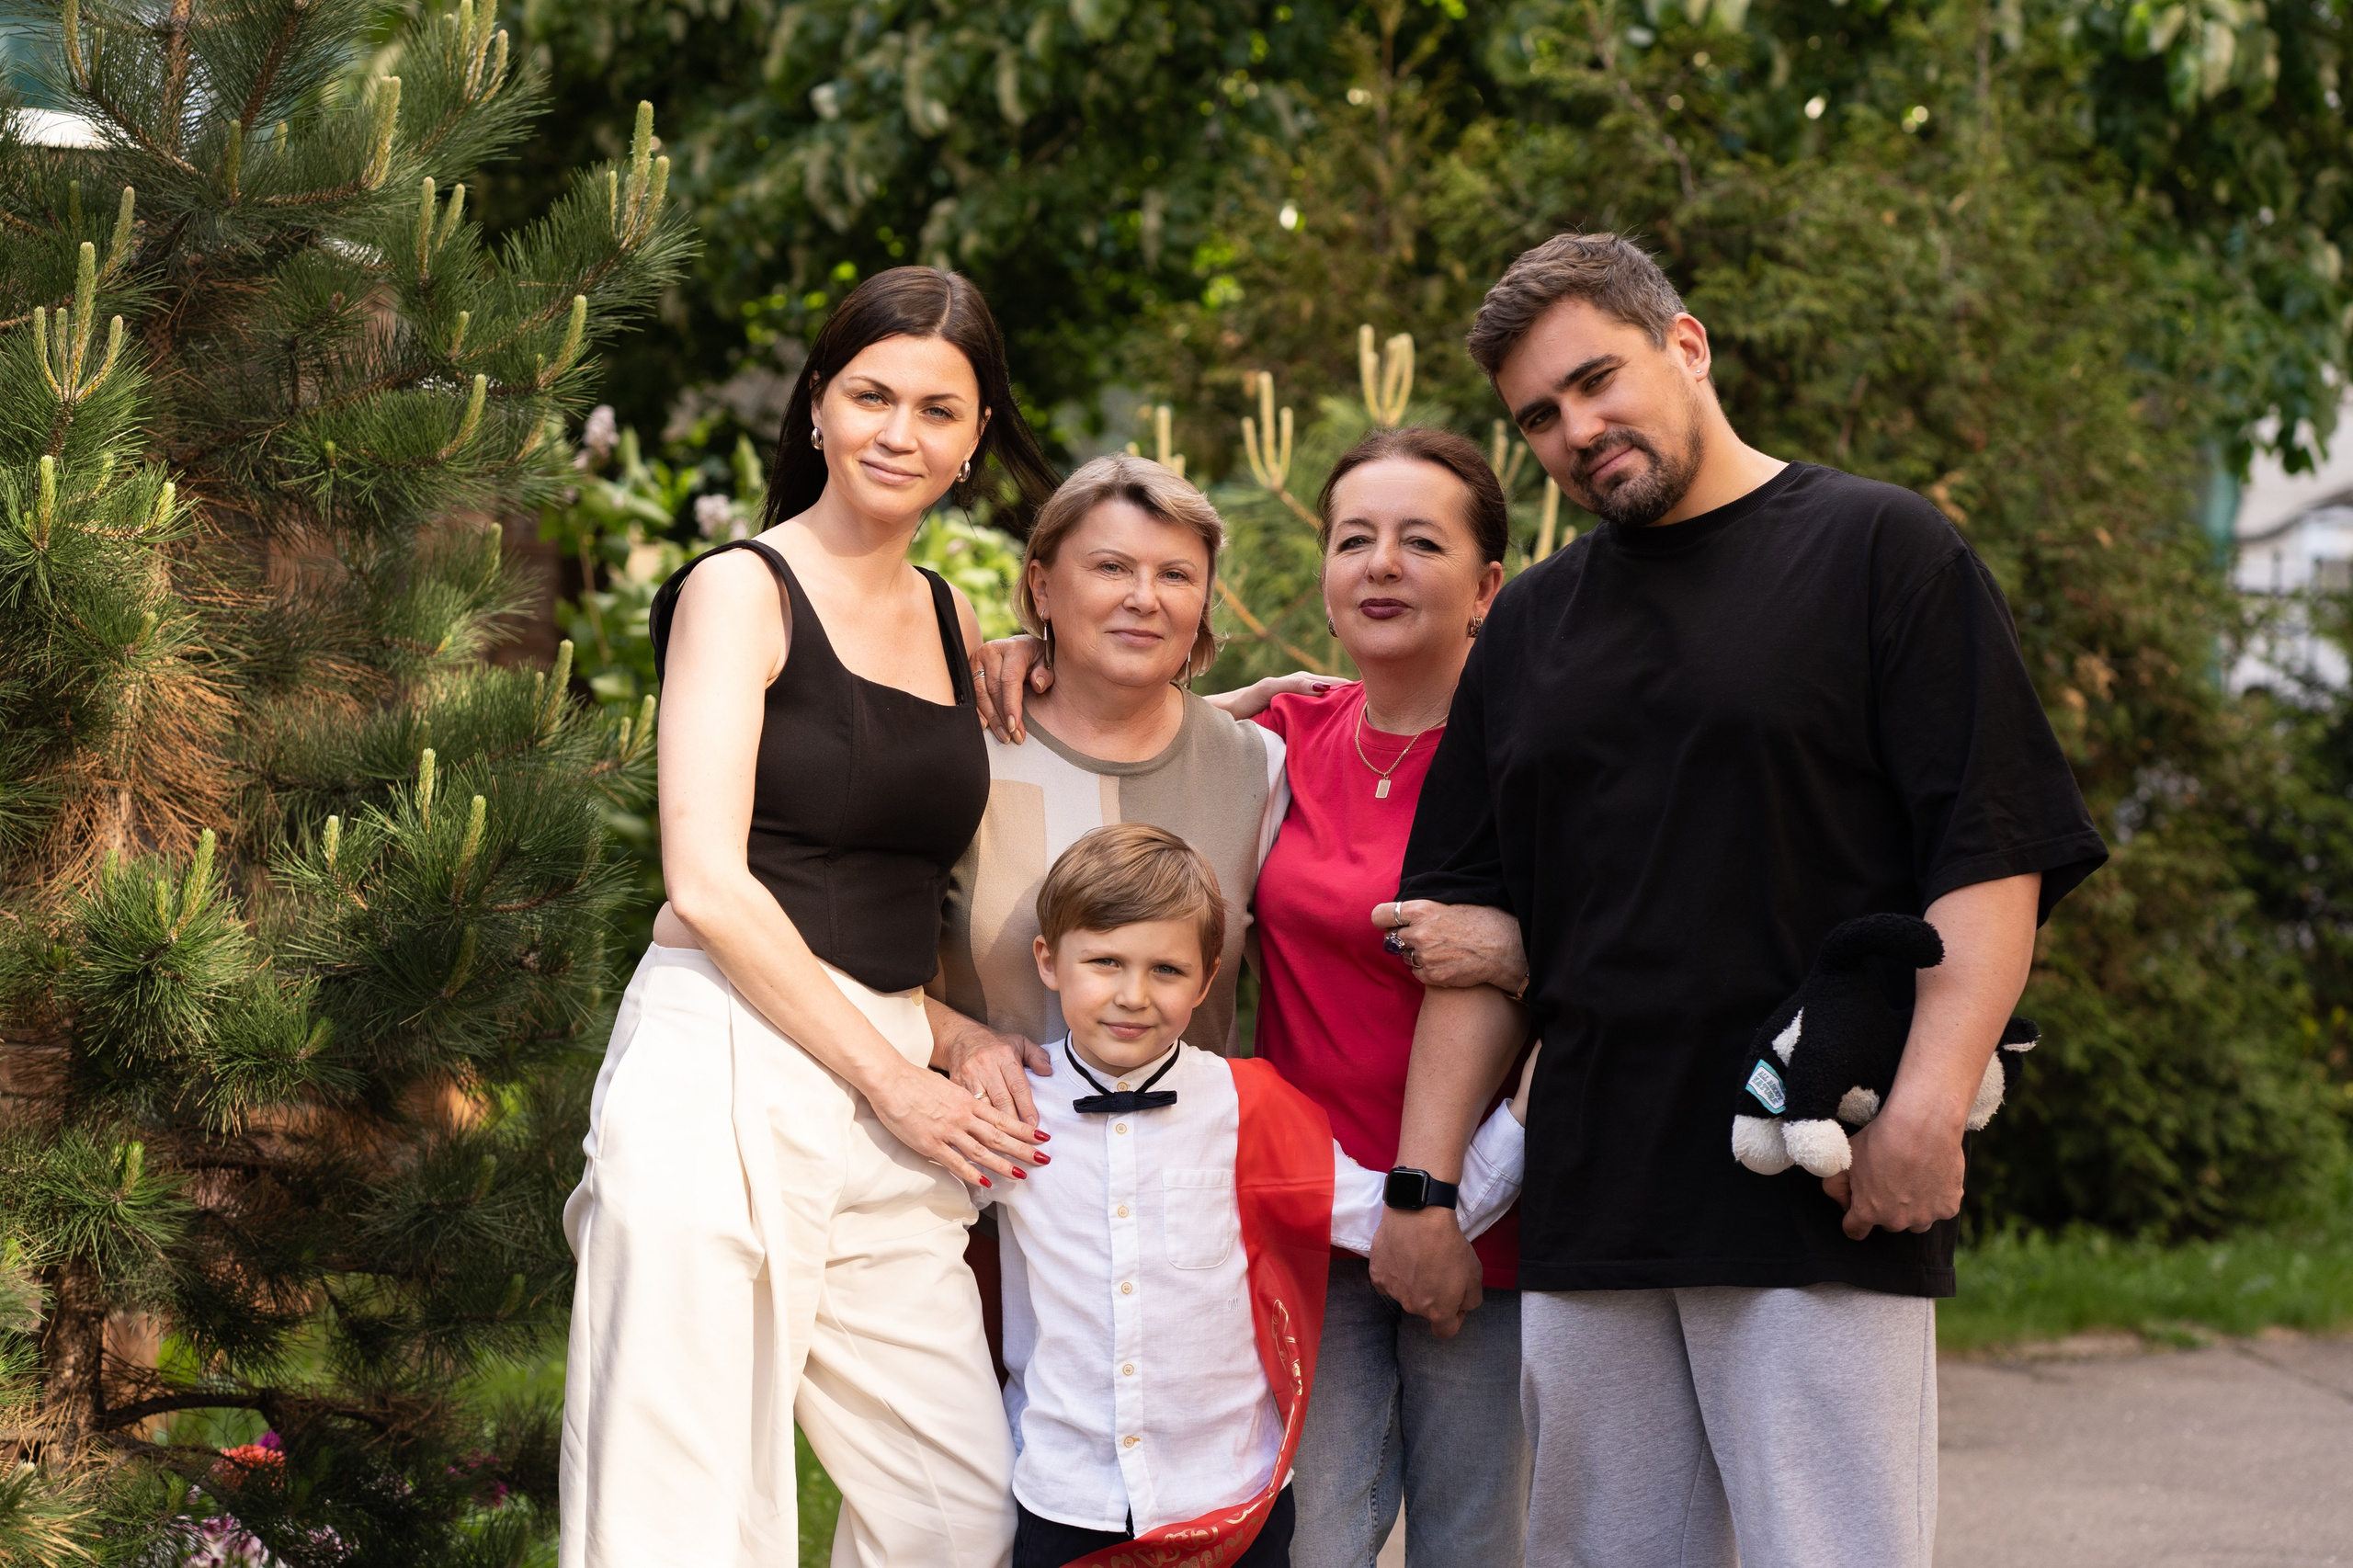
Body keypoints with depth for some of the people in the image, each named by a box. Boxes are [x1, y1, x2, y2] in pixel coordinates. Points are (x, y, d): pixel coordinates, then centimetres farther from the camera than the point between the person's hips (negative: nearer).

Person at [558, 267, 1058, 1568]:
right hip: (727, 1070, -6)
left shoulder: (953, 623, 18)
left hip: (890, 1084, 6)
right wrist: (896, 1081, -10)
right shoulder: (742, 590, -1)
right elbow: (708, 884, -10)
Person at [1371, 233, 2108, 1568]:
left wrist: (1929, 1099, -17)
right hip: (1589, 1206, 5)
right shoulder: (1531, 624, 18)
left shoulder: (1883, 550, 3)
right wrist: (1423, 1181, 8)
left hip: (1825, 1205, -5)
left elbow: (1994, 854, -5)